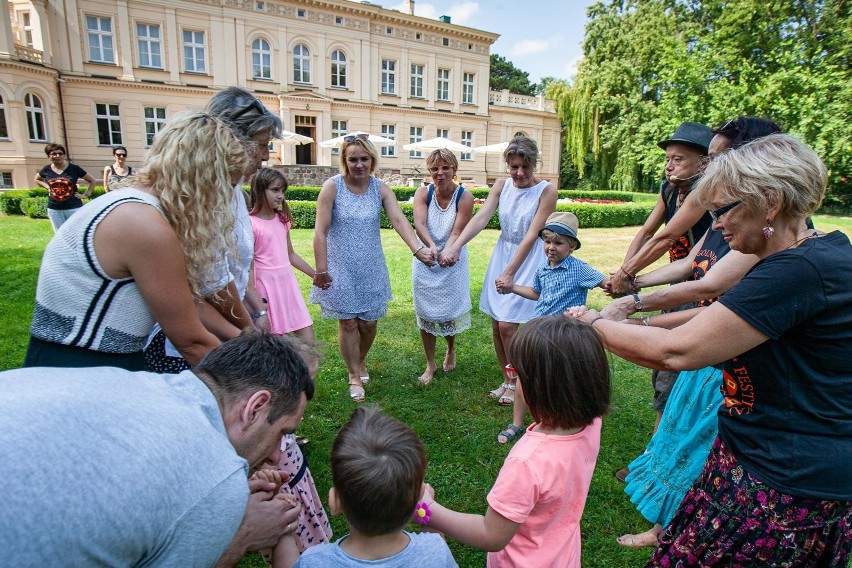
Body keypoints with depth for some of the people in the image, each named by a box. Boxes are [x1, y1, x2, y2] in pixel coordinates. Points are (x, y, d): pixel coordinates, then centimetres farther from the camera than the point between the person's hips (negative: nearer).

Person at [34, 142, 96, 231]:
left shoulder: (74, 168, -5)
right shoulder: (47, 169, 4)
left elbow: (92, 180, 5)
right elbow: (37, 179, 26)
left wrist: (86, 195, -2)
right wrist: (47, 187, 9)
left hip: (74, 208, -3)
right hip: (54, 209, 3)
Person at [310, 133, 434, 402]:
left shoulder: (380, 188, -3)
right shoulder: (332, 186, -11)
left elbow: (399, 220, -18)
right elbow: (321, 232, -12)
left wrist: (417, 249, -34)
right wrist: (321, 270, -14)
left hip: (371, 268, 3)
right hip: (341, 268, -2)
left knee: (369, 323, 10)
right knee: (348, 323, 5)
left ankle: (361, 361, 41)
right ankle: (354, 376, 24)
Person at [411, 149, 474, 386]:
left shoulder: (464, 197, -13)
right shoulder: (423, 193, -9)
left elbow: (457, 233, -21)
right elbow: (419, 224, -26)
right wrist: (430, 246, -45)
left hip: (453, 262, -1)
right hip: (425, 261, 2)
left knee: (450, 311, 9)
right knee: (425, 313, 6)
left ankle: (451, 349, 42)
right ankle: (430, 364, 25)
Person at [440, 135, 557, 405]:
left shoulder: (546, 191, -13)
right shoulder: (501, 186, 0)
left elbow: (532, 235, -19)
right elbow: (481, 217, -13)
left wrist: (510, 272, -26)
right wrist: (455, 246, -28)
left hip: (528, 259, -5)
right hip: (502, 254, 5)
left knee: (507, 325, -8)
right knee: (496, 326, 8)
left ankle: (516, 383, 16)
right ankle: (507, 381, 28)